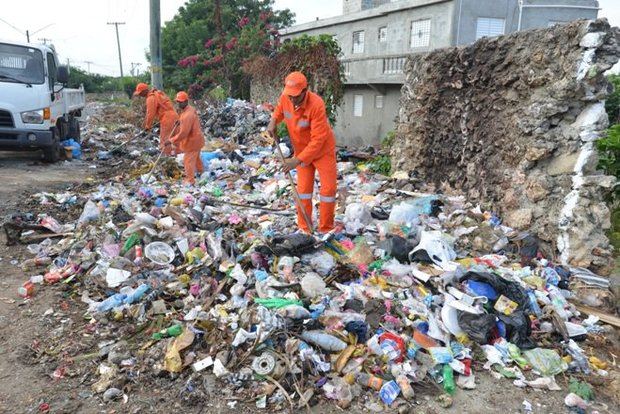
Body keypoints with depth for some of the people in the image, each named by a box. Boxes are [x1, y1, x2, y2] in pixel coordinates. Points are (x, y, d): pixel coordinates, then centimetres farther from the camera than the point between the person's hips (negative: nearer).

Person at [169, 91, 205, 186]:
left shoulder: (187, 115, -31)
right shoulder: (189, 109, 1)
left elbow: (183, 133, -30)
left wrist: (171, 140, -25)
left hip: (193, 141, -10)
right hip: (196, 138, 10)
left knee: (188, 160, 3)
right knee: (195, 157, 29)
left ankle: (190, 180, 14)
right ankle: (200, 170, 49)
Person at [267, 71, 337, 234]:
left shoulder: (316, 104, -32)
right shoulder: (285, 98, -15)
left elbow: (318, 140, -33)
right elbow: (279, 110, 12)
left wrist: (297, 160, -36)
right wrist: (273, 121, -10)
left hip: (323, 150, -4)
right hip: (301, 150, 5)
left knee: (328, 188, -1)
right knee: (303, 189, 8)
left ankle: (326, 229, 12)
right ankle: (304, 228, 17)